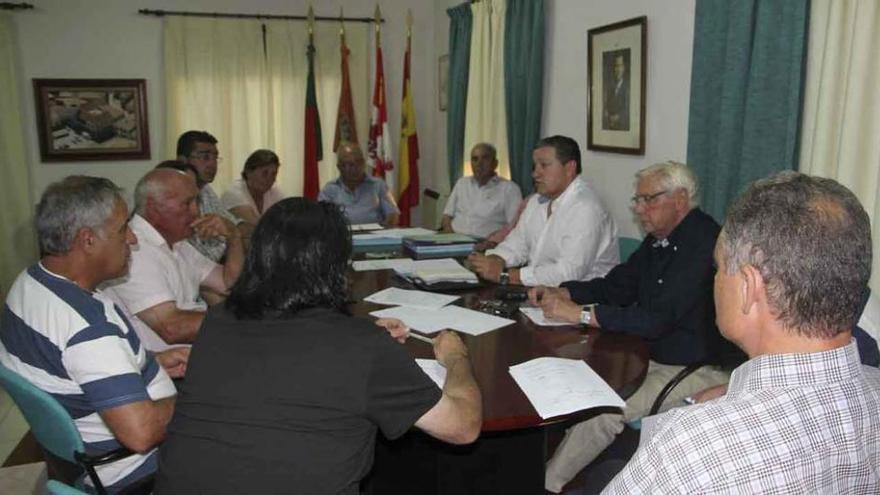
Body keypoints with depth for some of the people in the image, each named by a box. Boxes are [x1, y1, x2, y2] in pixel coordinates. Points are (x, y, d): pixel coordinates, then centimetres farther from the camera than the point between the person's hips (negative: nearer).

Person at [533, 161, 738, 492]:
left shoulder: (703, 243, -23)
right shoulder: (659, 239, 6)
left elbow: (656, 319, -28)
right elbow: (616, 285, 14)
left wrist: (581, 313, -26)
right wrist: (560, 294, -2)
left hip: (696, 369, -9)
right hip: (653, 354, 9)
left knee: (604, 409, -20)